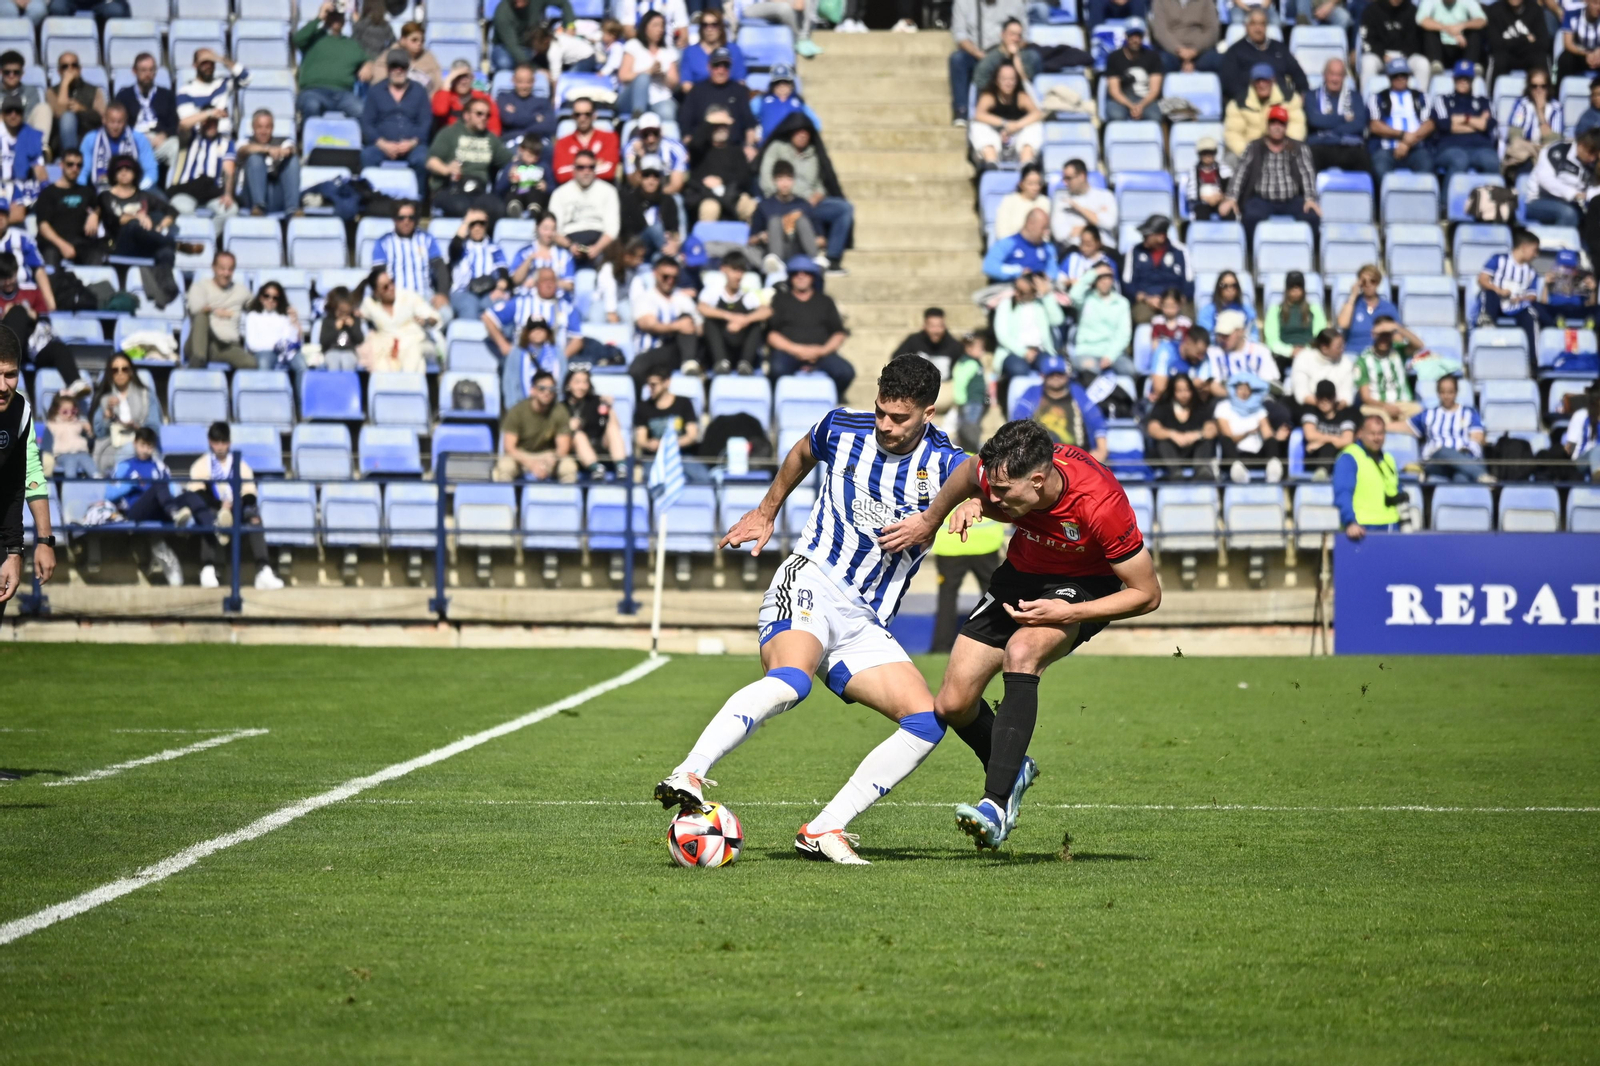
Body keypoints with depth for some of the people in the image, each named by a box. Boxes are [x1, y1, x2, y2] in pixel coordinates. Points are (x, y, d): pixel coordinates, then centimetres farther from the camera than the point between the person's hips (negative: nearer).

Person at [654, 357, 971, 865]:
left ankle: (823, 830, -14)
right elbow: (801, 454, 28)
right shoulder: (843, 430, 3)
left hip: (867, 624, 3)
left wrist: (972, 503, -42)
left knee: (927, 722, -15)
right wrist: (766, 512, 37)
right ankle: (687, 776, -48)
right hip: (811, 581, -3)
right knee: (790, 679, -36)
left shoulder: (943, 463, 0)